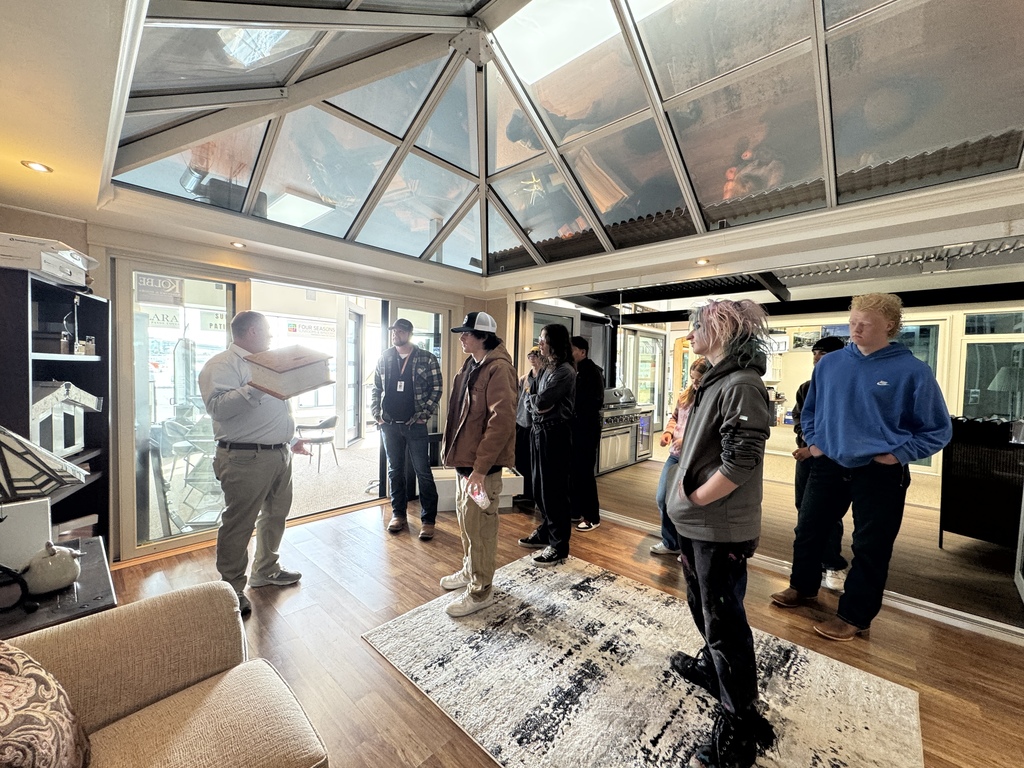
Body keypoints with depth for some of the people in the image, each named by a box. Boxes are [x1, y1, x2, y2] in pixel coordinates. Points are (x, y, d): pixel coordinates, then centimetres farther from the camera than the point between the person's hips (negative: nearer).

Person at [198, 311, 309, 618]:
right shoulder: (222, 365, -8)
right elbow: (217, 406, -24)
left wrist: (292, 440, 22)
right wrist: (257, 387, -30)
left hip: (280, 454, 9)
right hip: (246, 458, -9)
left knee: (276, 515, 17)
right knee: (239, 523, 2)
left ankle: (266, 570, 35)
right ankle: (232, 589, 18)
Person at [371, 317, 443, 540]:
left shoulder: (426, 359, -5)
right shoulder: (384, 358, 7)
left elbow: (436, 389, -5)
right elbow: (375, 388, 13)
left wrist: (424, 415, -10)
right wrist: (376, 414, 4)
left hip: (415, 425, -4)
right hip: (389, 425, 4)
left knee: (423, 472, 1)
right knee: (395, 470, 14)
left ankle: (428, 520, 13)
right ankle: (398, 513, 29)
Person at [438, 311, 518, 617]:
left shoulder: (498, 369, -19)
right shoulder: (471, 365, 12)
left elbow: (502, 421, -26)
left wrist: (480, 467, -24)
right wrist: (455, 451, 15)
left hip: (481, 465, -9)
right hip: (464, 459, 9)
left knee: (478, 527, 4)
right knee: (465, 521, 22)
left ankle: (480, 591, 23)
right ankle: (469, 571, 43)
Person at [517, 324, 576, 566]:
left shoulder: (565, 371, -15)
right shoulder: (548, 368, 12)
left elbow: (541, 403, -22)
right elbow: (533, 401, 10)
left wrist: (531, 399, -2)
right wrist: (535, 402, -11)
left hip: (555, 433, -9)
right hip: (539, 430, 9)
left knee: (554, 489, 1)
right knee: (540, 487, 17)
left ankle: (559, 546, 15)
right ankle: (546, 532, 35)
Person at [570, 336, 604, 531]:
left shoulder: (592, 371, -10)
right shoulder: (574, 371, 11)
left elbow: (595, 401, -17)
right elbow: (570, 397, 10)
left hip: (587, 427, -7)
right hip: (574, 426, 7)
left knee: (585, 472, -1)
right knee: (573, 470, 11)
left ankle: (592, 517, 11)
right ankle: (576, 511, 25)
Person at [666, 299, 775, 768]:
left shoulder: (742, 385, -20)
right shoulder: (714, 380, 10)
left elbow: (741, 463, -26)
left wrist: (691, 500, -15)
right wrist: (685, 502, 11)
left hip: (720, 530, -9)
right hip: (695, 523, 9)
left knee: (724, 621, 6)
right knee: (702, 605, 27)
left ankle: (740, 728, 26)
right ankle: (713, 668, 50)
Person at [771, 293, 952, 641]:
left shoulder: (913, 371, -9)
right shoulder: (829, 364, 0)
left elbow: (938, 429, -2)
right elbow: (810, 409, 14)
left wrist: (898, 455, -11)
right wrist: (813, 441, 3)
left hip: (880, 475, -3)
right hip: (828, 467, 4)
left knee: (870, 549, 9)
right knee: (808, 531, 14)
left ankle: (854, 616, 26)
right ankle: (803, 587, 37)